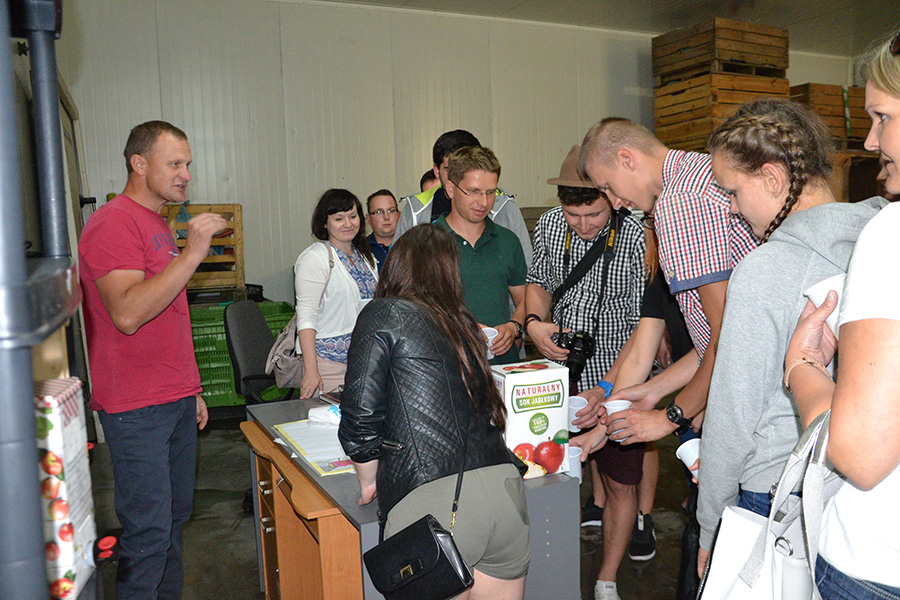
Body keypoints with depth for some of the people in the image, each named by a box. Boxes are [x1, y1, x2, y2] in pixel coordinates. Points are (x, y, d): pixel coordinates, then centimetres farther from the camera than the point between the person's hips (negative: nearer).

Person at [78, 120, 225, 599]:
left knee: (174, 519, 16)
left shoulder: (159, 224, 17)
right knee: (149, 533, -3)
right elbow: (127, 314, -26)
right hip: (136, 409, -9)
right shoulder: (114, 222, -12)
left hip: (175, 402, 9)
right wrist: (191, 253, -26)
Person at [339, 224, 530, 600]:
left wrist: (369, 481, 12)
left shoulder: (383, 315, 1)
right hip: (504, 488, 6)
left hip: (432, 499, -6)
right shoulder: (464, 323, 17)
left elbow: (360, 417, -4)